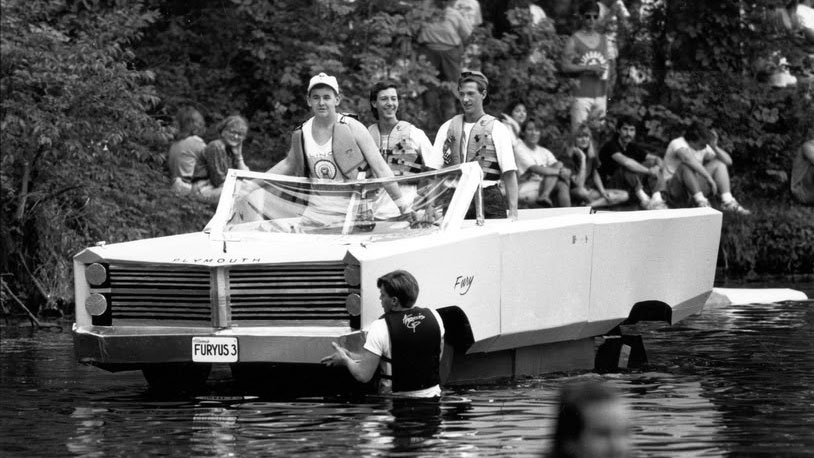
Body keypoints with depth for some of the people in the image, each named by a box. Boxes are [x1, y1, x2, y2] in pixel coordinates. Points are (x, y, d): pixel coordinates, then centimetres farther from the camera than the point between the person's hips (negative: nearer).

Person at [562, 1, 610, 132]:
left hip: (600, 95, 5)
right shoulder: (574, 40, -3)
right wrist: (590, 68, -17)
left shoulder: (603, 39, 13)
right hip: (582, 95, -5)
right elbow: (566, 67, -10)